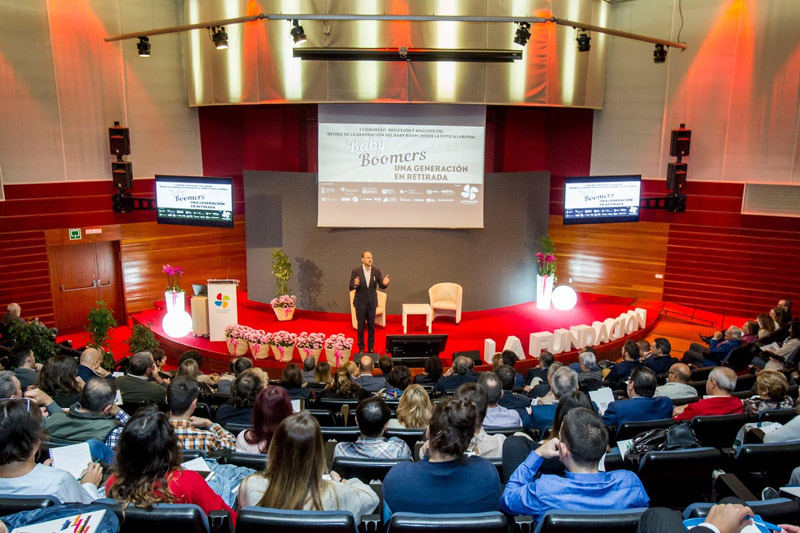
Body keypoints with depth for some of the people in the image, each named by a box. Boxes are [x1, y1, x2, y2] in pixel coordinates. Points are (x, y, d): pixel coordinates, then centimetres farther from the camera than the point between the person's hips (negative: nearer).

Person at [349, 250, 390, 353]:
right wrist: (355, 284, -33)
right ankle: (361, 348, 20)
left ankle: (371, 347, 23)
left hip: (372, 303, 2)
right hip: (360, 303, -2)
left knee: (371, 326, 9)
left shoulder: (376, 271, -4)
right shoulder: (356, 271, -10)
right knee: (361, 326, 7)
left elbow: (381, 286, -2)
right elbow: (351, 287, -10)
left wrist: (384, 283, -26)